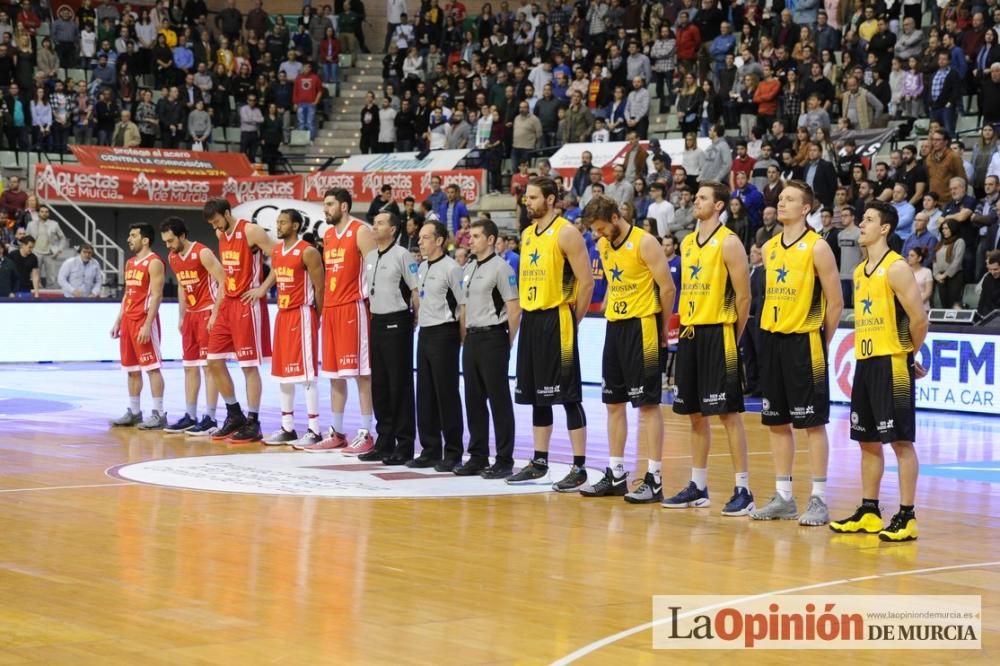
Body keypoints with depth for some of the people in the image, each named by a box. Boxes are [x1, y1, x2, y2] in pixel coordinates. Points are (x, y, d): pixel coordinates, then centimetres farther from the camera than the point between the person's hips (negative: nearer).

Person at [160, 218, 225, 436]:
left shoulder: (202, 253, -16)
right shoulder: (173, 258, 9)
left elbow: (223, 281, -18)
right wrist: (181, 317, 16)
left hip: (208, 312, -8)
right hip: (190, 314, 8)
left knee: (208, 365, -8)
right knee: (190, 366, 9)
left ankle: (210, 418, -7)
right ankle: (190, 416, 15)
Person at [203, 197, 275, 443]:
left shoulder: (251, 231, -13)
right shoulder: (221, 235, 12)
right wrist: (215, 311, 17)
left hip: (248, 306, -8)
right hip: (227, 304, 8)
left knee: (249, 366, -5)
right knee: (214, 362, 7)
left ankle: (252, 423, 2)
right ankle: (235, 416, 19)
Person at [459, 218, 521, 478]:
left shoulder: (501, 268, -10)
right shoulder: (468, 268, 14)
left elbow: (514, 311, -12)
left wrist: (507, 343, -10)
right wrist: (466, 337, 14)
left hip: (492, 338, -8)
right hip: (471, 339, 8)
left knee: (499, 401, -3)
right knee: (473, 400, 10)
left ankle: (504, 461, 1)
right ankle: (478, 457, 17)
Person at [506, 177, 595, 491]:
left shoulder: (566, 233, -11)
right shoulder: (527, 235, 14)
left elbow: (586, 281, -13)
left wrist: (573, 319, -9)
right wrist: (527, 311, 13)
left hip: (556, 321, -8)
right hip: (530, 320, 8)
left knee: (568, 395, -6)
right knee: (536, 396, 12)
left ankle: (579, 468, -4)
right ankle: (539, 462, 20)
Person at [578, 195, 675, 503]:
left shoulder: (644, 242, -14)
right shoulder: (603, 245, 10)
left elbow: (667, 287, -13)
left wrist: (662, 329, -5)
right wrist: (610, 318, 13)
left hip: (641, 327, -8)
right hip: (615, 327, 8)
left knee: (648, 403, -5)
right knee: (613, 402, 11)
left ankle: (654, 480, -2)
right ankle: (616, 475, 19)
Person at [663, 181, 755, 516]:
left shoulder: (728, 243, -9)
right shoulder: (687, 243, 14)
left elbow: (743, 295, -10)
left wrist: (733, 336, -6)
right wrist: (686, 326, 13)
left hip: (717, 334, -8)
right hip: (690, 333, 8)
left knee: (728, 412, -8)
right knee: (695, 413, 12)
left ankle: (743, 491, -5)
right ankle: (698, 487, 19)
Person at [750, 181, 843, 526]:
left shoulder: (817, 247, -8)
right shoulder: (769, 248, 11)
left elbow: (835, 302, -6)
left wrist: (821, 341, -3)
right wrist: (772, 332, 11)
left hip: (803, 342, -7)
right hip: (772, 339, 7)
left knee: (812, 421, -3)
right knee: (777, 421, 9)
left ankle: (818, 499, 0)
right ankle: (783, 497, 17)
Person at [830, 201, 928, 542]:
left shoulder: (896, 268, -12)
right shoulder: (860, 271, 14)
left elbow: (919, 318, -15)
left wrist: (909, 353, -3)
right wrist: (863, 352, 12)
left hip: (892, 364, -9)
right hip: (865, 361, 9)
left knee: (901, 440, -5)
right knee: (867, 440, 12)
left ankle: (906, 517, -3)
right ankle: (868, 512, 20)